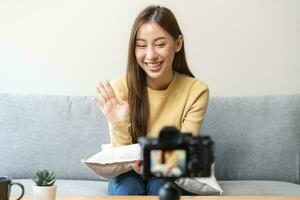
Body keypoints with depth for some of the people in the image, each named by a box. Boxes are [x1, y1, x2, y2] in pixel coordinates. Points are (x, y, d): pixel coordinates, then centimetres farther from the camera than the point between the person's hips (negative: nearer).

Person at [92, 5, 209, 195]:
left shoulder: (196, 91, -16)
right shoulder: (120, 87, -16)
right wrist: (119, 125, -32)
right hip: (130, 173, 1)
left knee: (159, 187, -31)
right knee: (127, 189, -31)